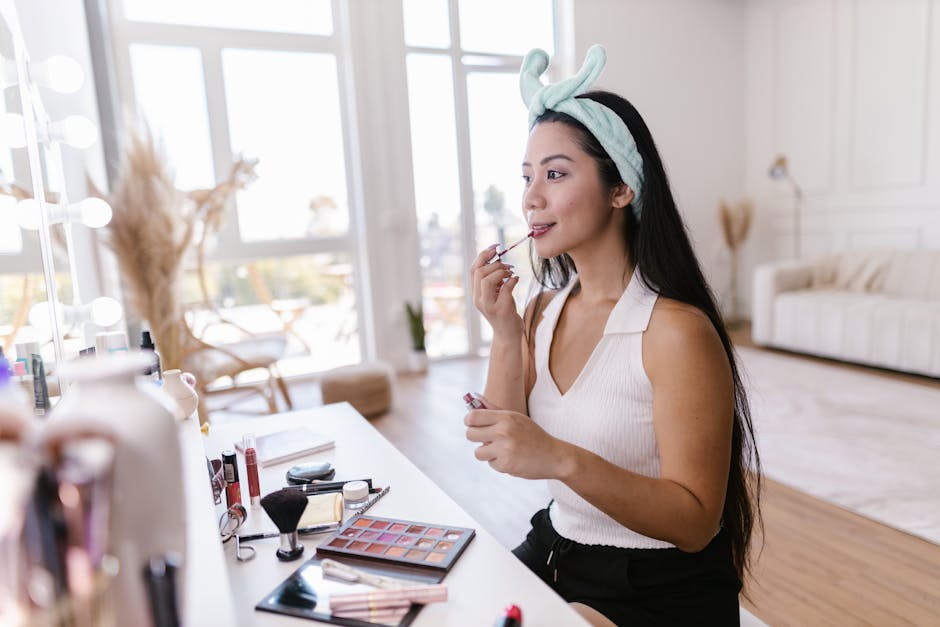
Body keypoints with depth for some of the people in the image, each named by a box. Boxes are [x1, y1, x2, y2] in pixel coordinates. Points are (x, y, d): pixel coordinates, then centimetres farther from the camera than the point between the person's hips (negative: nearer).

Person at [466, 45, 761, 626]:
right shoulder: (543, 310, -2)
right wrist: (505, 332, -16)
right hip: (553, 551, 5)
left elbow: (695, 523, -20)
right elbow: (505, 457, -4)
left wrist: (564, 460, -35)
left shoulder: (676, 329, -22)